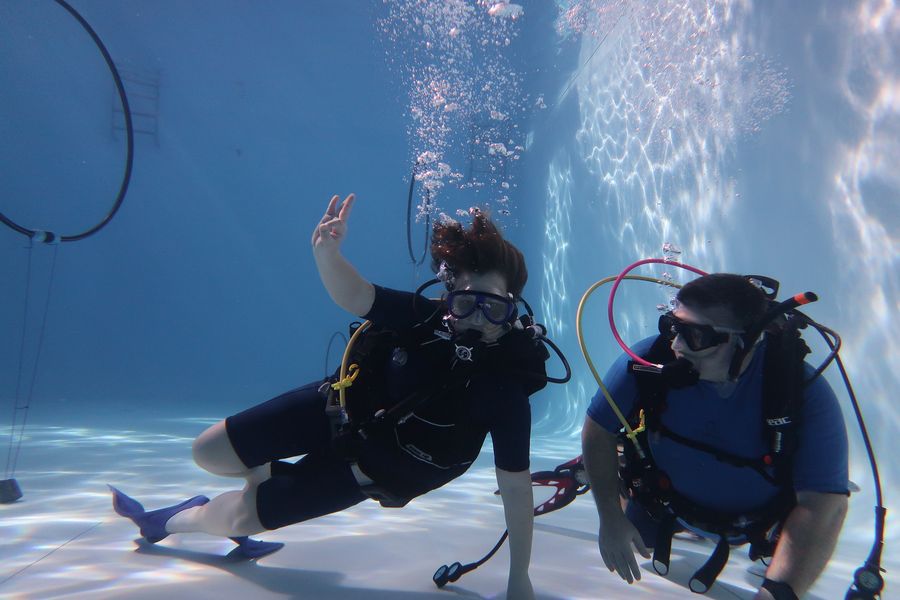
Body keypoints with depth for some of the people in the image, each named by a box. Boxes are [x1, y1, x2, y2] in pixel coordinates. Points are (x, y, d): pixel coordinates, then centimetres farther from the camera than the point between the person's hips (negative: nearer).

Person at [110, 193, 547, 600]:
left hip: (366, 467, -2)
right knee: (208, 453, 5)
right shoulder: (429, 316, -24)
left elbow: (516, 487, -22)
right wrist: (326, 251, -44)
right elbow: (352, 296, -22)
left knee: (234, 517, 4)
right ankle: (266, 474, 38)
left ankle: (171, 522, 39)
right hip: (338, 407, 2)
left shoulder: (505, 393, -29)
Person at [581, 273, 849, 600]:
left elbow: (824, 504, -36)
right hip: (666, 505, 1)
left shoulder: (804, 392, -34)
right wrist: (610, 519, -18)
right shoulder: (649, 360, -33)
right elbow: (598, 430, -19)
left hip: (759, 520, -1)